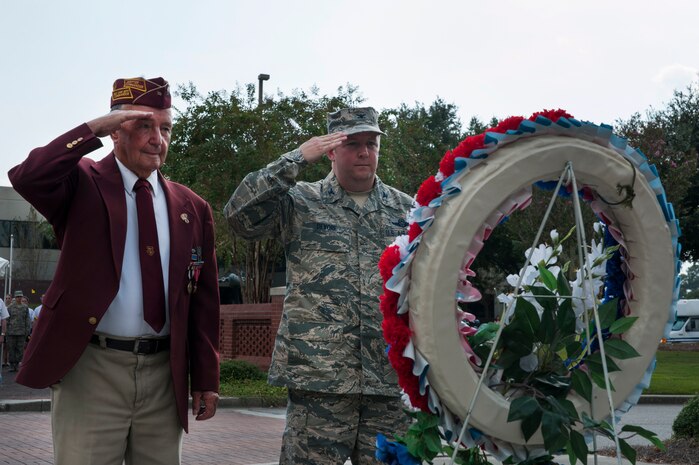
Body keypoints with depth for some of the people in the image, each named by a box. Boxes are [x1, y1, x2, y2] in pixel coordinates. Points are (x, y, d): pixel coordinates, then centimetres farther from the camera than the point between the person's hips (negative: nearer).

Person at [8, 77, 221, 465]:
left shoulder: (192, 208, 10)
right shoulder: (82, 184, 1)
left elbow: (203, 301, 10)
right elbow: (25, 178, -21)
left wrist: (205, 379, 8)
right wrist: (94, 128, -17)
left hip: (164, 374, 4)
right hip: (91, 367, -3)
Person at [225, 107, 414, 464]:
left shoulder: (406, 210, 14)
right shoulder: (301, 202, 5)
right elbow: (240, 215, -11)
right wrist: (296, 159, -11)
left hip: (391, 379, 3)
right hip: (319, 376, -3)